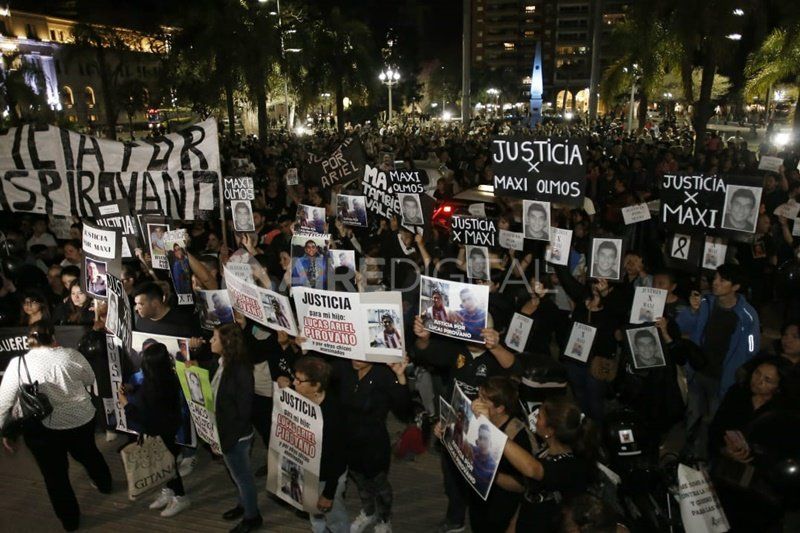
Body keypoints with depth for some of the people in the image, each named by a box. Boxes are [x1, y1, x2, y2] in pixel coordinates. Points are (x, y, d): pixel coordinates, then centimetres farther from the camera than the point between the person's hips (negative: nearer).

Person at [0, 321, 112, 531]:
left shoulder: (17, 364, -11)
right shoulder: (71, 355, -8)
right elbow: (90, 380, 7)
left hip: (43, 429, -2)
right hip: (82, 419, 2)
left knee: (55, 475, 16)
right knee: (88, 453, 29)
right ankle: (105, 484, 51)